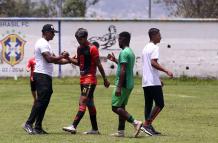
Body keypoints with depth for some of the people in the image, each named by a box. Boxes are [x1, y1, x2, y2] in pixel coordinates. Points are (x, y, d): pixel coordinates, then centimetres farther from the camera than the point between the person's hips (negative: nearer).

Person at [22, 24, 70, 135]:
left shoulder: (46, 44, 22)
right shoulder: (42, 43, -10)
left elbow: (54, 60, 22)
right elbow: (49, 59, -21)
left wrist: (69, 60, 14)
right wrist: (62, 56, -11)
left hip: (46, 76, 11)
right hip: (42, 76, -11)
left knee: (44, 102, 8)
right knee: (41, 101, -15)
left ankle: (38, 127, 8)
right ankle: (29, 124, -16)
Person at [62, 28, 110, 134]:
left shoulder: (92, 49, -11)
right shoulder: (79, 49, 13)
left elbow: (98, 65, -10)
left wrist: (105, 79, -7)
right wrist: (69, 59, 4)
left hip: (90, 79, -9)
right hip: (83, 79, 9)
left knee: (83, 102, -15)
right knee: (90, 104, 12)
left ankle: (73, 126, -22)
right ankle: (95, 129, 18)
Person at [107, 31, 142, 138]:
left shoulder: (124, 53, -16)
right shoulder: (131, 52, 15)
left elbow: (123, 71, -22)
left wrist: (119, 87, -23)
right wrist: (115, 60, 34)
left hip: (123, 84, -10)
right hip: (130, 84, 10)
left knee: (115, 107, -8)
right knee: (121, 107, 12)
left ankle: (135, 122, -19)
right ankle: (121, 131, 11)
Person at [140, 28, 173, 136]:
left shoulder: (146, 48, 19)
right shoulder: (154, 48, -10)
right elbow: (153, 63, -23)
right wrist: (166, 71, -21)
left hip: (145, 82, 9)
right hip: (153, 82, -9)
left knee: (148, 105, 10)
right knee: (160, 104, -5)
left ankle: (148, 127, 8)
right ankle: (146, 125, -11)